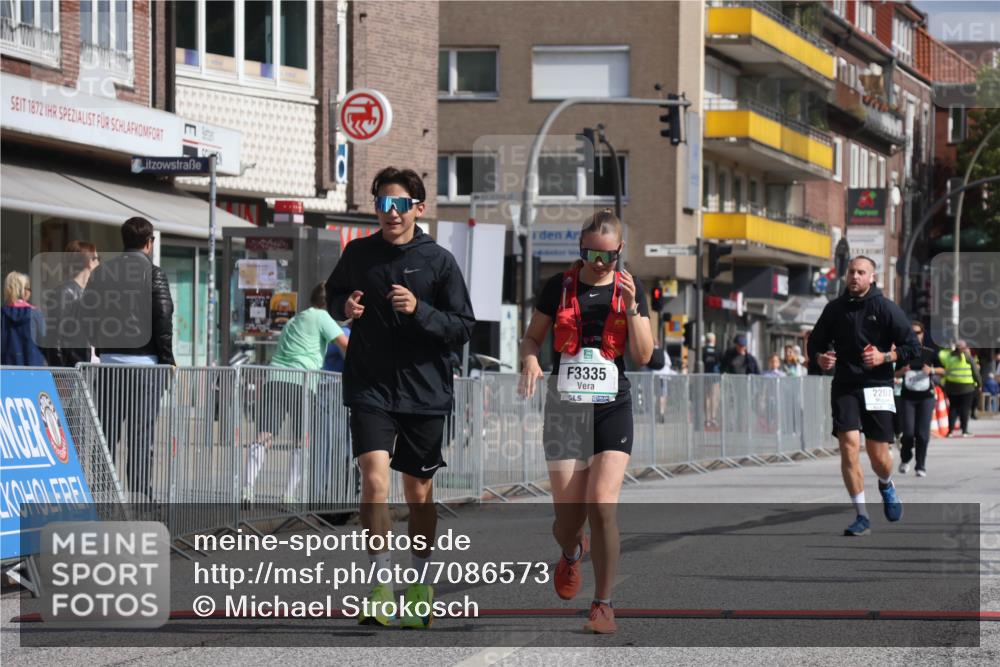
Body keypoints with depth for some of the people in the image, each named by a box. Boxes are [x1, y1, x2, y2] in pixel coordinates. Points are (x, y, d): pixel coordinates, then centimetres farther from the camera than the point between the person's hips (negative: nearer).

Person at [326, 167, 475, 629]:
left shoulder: (439, 261, -3)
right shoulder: (358, 253, 2)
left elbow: (463, 329, -4)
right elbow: (334, 293, 21)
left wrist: (418, 310, -20)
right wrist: (344, 307, -2)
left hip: (425, 393, 0)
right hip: (370, 388, 0)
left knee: (419, 493, 10)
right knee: (374, 481, -17)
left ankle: (420, 586, 27)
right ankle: (381, 583, -10)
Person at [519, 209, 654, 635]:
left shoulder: (630, 289, 6)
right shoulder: (558, 287, 3)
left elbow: (643, 356, 2)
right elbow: (532, 337, 11)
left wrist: (631, 308, -12)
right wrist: (530, 360, -11)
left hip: (613, 408, 0)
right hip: (565, 407, 0)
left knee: (602, 506, -17)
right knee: (568, 517, -1)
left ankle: (604, 605, -6)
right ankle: (571, 554, 38)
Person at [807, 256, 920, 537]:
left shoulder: (886, 308, -2)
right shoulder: (835, 308, 6)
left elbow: (913, 347, -1)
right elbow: (815, 342, 18)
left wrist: (885, 357, -16)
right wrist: (820, 357, -3)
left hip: (877, 387, -2)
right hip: (844, 388, 2)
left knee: (878, 455, 0)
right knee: (849, 446, -14)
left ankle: (886, 486, 38)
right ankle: (862, 516, -7)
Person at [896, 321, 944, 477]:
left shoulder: (929, 353, 2)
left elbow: (942, 370, 9)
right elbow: (896, 374, 12)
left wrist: (932, 370, -10)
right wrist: (902, 371, -10)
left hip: (926, 397, 0)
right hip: (907, 397, 0)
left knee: (923, 433, -7)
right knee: (908, 432, -8)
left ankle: (921, 466, 4)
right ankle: (905, 459, 19)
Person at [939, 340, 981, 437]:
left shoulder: (949, 357, 5)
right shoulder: (968, 358, -5)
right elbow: (975, 372, -3)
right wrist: (979, 383, 8)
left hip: (951, 386, 3)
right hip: (966, 387, -3)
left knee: (953, 407, 9)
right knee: (965, 408, 2)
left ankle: (950, 430, 4)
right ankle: (964, 430, 1)